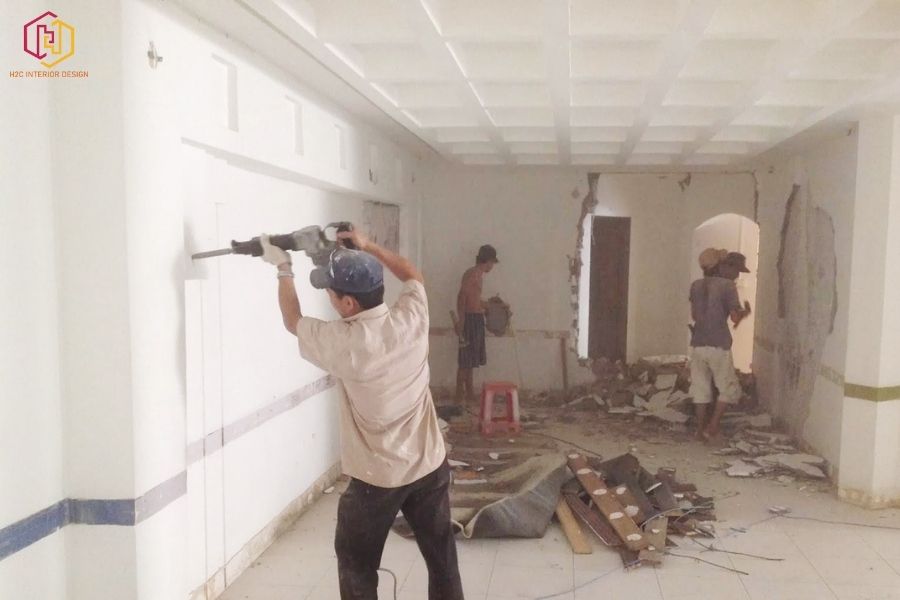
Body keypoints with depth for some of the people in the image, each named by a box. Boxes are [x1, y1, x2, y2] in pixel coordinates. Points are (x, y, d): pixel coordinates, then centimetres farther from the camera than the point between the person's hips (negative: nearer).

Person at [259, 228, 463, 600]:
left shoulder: (344, 343, -22)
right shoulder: (412, 316, -11)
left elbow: (293, 321, 0)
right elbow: (412, 275, 13)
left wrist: (283, 269, 11)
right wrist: (367, 246, 13)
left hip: (376, 478, -4)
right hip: (430, 467, 5)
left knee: (356, 564, 18)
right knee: (442, 558, 19)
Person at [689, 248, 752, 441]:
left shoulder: (696, 285, 9)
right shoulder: (727, 286, -9)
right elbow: (735, 317, -10)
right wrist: (745, 312, 10)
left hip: (698, 345, 5)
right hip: (719, 346, -5)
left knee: (701, 389, 12)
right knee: (729, 389, 9)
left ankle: (701, 429, 15)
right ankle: (712, 426, 3)